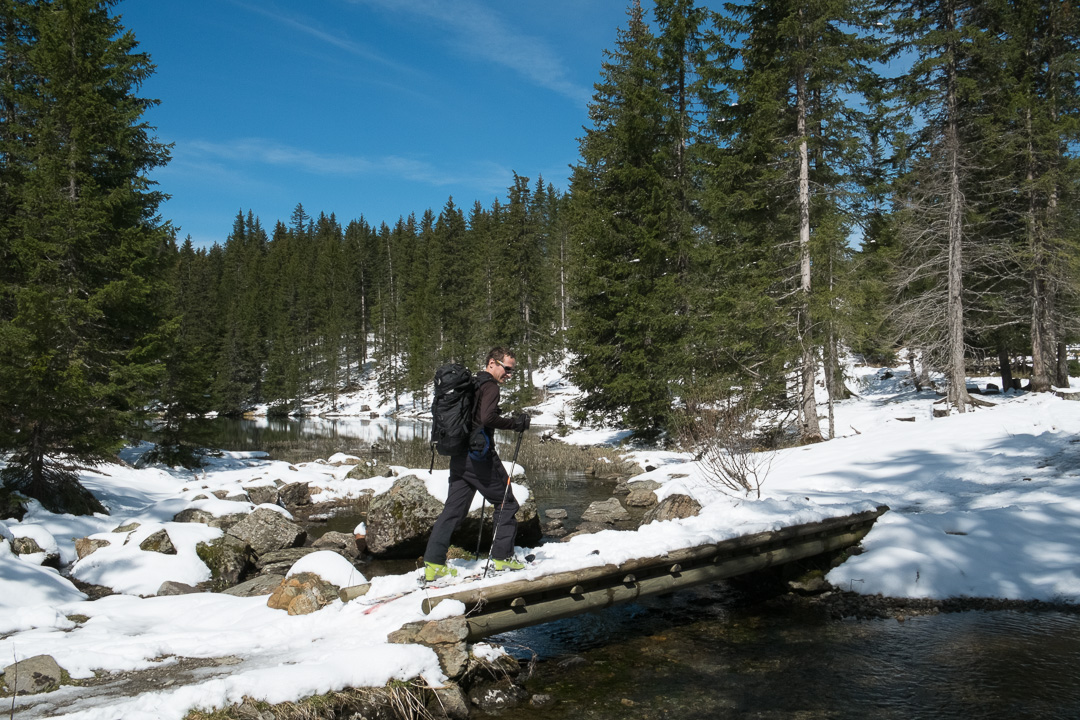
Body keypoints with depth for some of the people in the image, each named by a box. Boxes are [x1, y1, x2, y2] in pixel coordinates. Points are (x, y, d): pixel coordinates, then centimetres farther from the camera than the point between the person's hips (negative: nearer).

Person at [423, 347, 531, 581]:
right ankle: (502, 557, 10)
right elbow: (488, 417, -25)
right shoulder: (489, 386, -11)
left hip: (459, 456, 8)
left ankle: (433, 563, 6)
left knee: (453, 509, 9)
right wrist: (515, 423, -14)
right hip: (479, 456, -8)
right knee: (506, 503, 7)